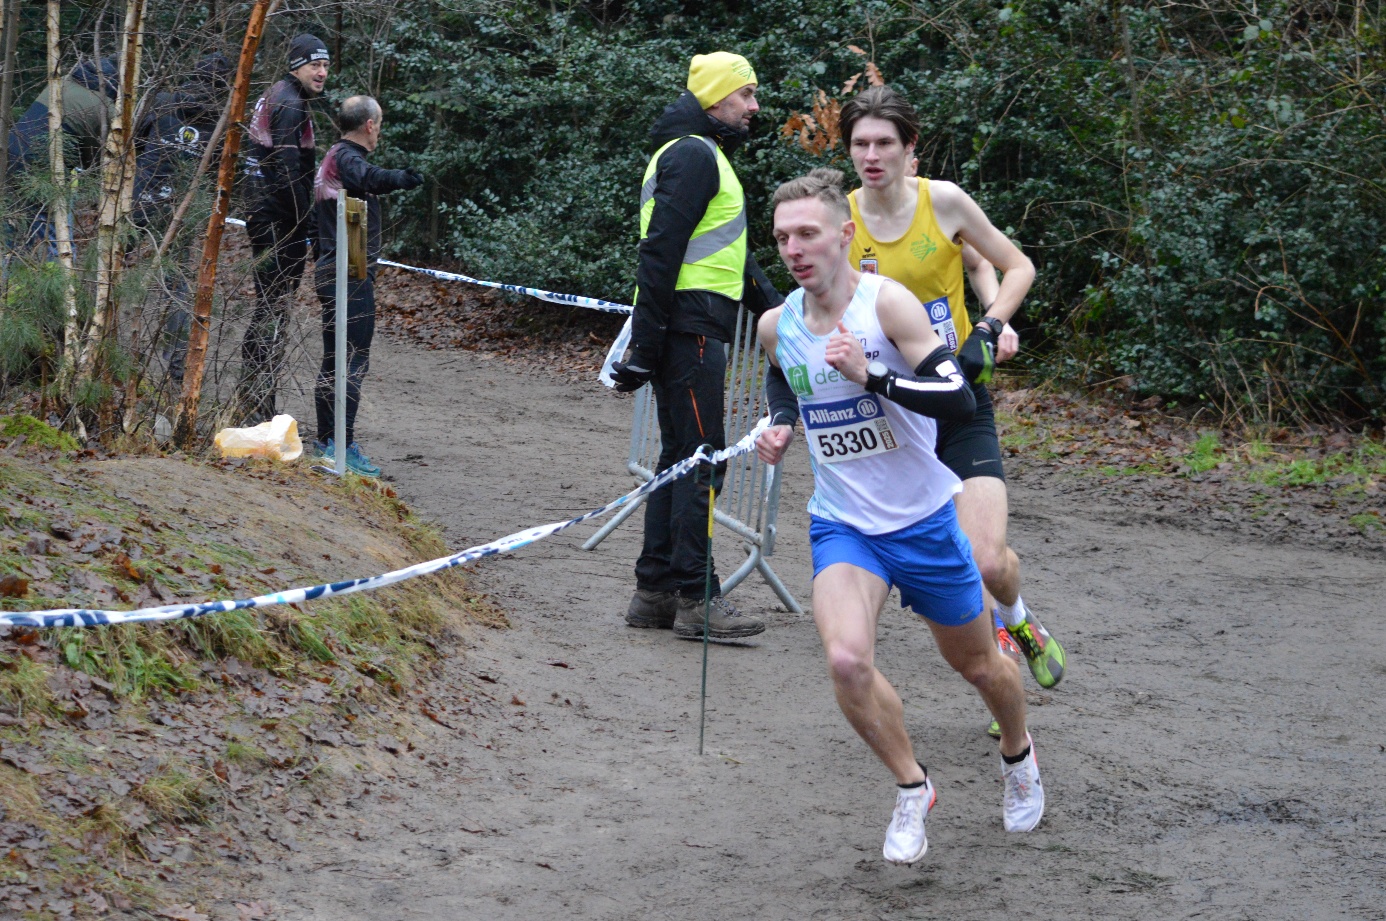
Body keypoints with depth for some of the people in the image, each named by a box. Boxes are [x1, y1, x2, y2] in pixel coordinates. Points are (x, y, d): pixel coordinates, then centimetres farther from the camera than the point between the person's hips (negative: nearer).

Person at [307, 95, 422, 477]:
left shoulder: (333, 157, 16)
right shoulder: (348, 159, -15)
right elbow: (369, 178, -39)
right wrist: (403, 178, -50)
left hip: (331, 271, 11)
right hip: (351, 274, -11)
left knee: (334, 360, 16)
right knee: (353, 360, -10)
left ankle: (325, 441, 23)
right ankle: (342, 447, -12)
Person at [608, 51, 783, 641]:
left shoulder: (701, 155, 23)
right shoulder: (694, 154, -11)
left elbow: (730, 254, 29)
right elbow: (661, 250, -18)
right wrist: (646, 344, -21)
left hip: (690, 329, 11)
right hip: (691, 325, -11)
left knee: (680, 456, 12)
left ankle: (655, 591, 16)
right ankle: (695, 600, -7)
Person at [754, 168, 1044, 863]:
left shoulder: (887, 303, -18)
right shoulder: (776, 325, -3)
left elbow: (960, 400, -26)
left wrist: (871, 374, -36)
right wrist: (780, 427, 3)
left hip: (922, 519, -2)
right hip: (841, 525, 2)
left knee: (976, 666, 14)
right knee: (847, 661, -23)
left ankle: (1018, 752, 48)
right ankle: (911, 787, 1)